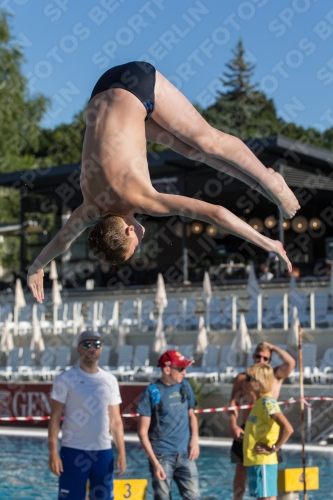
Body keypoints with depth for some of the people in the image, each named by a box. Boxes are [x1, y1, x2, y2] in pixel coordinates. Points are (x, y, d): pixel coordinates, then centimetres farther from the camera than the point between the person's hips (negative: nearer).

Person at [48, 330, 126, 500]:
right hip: (73, 451, -4)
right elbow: (55, 418, -4)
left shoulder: (110, 380, 9)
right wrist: (53, 452, -12)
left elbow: (115, 421, 12)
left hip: (103, 451, 4)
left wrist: (121, 452, 5)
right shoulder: (66, 379, -2)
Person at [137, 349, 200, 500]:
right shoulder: (152, 392, -9)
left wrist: (194, 439, 2)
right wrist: (154, 462, -13)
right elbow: (143, 432, -7)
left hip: (184, 455, 4)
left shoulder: (184, 386, 5)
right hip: (162, 456, -4)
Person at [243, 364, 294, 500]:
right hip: (254, 461, 10)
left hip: (263, 462, -10)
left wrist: (273, 449, -18)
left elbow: (287, 428, -26)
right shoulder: (259, 400, 14)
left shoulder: (268, 401, -14)